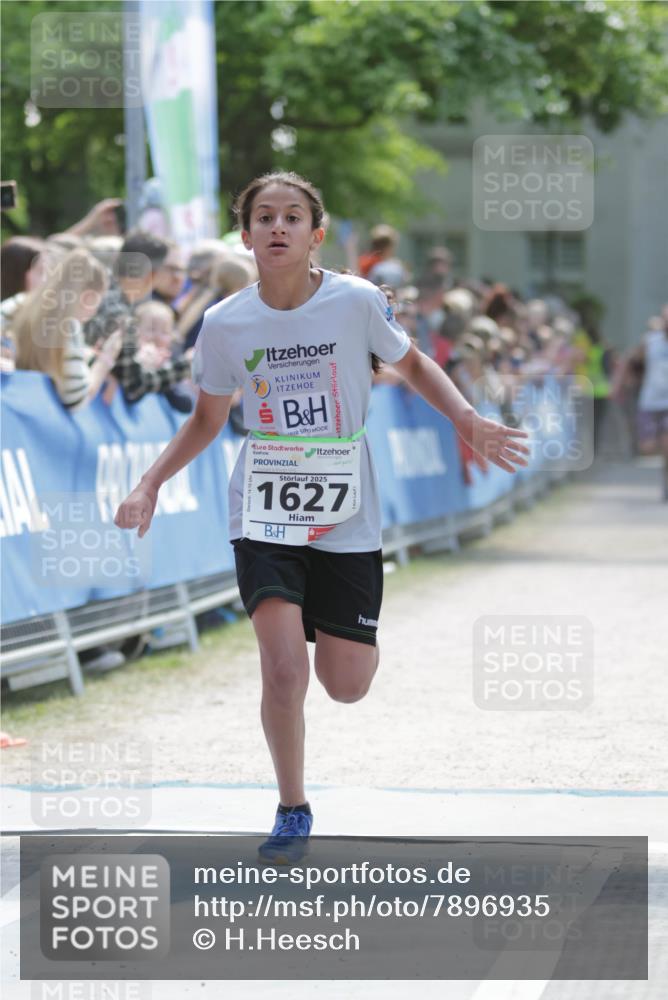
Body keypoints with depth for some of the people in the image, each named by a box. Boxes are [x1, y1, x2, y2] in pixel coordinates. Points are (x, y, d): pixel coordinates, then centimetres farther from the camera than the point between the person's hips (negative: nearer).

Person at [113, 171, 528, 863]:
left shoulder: (357, 301, -10)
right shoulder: (225, 323, -6)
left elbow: (412, 366, 9)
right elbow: (207, 420, 11)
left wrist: (468, 419, -8)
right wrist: (150, 484, -2)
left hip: (346, 518, 0)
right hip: (264, 514, 0)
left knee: (347, 686, 2)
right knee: (284, 671, -17)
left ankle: (329, 625, 39)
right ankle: (292, 811, 4)